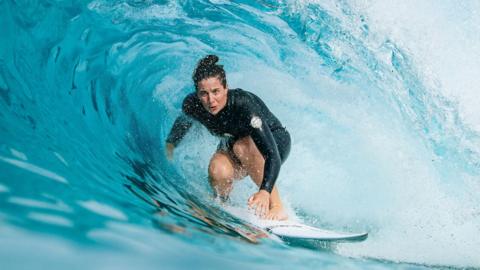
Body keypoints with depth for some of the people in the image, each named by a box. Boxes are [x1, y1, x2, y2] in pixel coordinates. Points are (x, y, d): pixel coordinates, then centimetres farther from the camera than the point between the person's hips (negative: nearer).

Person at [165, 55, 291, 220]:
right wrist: (170, 144, 11)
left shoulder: (244, 104, -38)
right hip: (233, 143, 3)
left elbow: (273, 155, -44)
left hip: (275, 140, -3)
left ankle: (277, 207, -25)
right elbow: (183, 121, 4)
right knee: (218, 170, -30)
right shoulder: (192, 105, -24)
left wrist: (265, 191, -58)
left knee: (242, 146, -38)